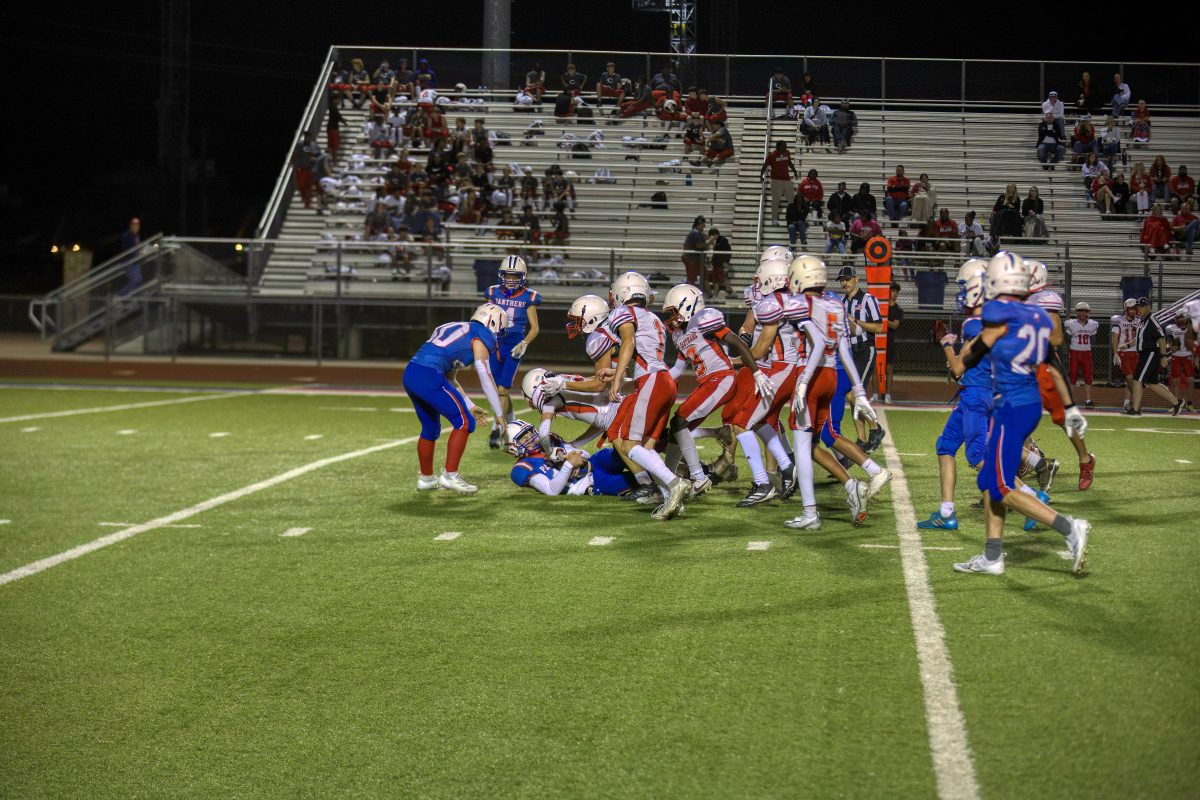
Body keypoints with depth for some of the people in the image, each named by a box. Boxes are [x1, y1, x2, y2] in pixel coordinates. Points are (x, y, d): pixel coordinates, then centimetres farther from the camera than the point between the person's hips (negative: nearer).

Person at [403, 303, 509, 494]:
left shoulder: (459, 330, 29)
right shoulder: (481, 336, 4)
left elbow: (449, 378, 29)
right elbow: (487, 380, 1)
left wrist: (470, 406, 31)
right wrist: (500, 416, 8)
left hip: (409, 374, 9)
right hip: (429, 377, -9)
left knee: (431, 428, 25)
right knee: (464, 423, 2)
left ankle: (426, 478, 36)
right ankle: (449, 476, 2)